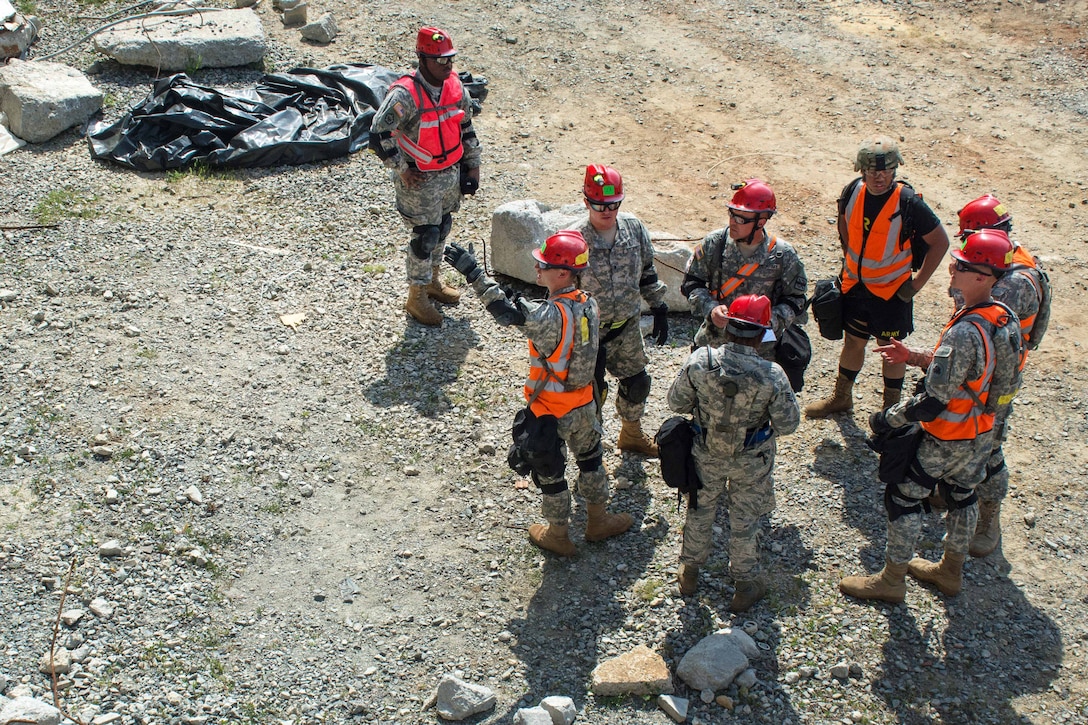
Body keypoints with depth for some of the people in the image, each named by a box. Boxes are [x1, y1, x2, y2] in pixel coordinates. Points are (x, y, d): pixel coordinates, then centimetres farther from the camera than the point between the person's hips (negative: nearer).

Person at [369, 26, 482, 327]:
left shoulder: (455, 85, -4)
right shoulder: (405, 95, -26)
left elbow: (466, 126, 11)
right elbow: (379, 134, -27)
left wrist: (472, 164, 12)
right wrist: (402, 170, -20)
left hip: (451, 173, 7)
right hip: (420, 179, -7)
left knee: (442, 228, 21)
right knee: (425, 236, 0)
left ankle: (433, 280, 43)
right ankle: (416, 298, 17)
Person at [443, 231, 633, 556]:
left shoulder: (551, 316, -33)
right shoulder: (589, 304, -9)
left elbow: (505, 310, -38)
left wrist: (473, 272, -40)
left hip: (551, 413, -6)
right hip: (584, 405, 6)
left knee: (550, 473, 17)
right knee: (590, 460, 28)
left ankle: (558, 536, 36)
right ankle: (598, 521, 46)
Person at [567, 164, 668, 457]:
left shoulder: (633, 227, -6)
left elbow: (646, 271, 9)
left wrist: (659, 309, 11)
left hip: (628, 325, 5)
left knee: (638, 382, 21)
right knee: (592, 392, 5)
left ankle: (631, 434, 47)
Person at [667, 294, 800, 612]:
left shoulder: (699, 361, -25)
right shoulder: (772, 375, -28)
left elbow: (676, 402, -11)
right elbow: (788, 424, -16)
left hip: (706, 454, 2)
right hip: (751, 461, -1)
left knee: (700, 509, 26)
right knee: (744, 519, 21)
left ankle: (689, 570, 46)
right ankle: (745, 585, 38)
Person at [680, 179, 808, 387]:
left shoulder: (782, 255, -12)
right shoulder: (714, 243, -9)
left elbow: (795, 299, -4)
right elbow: (691, 283, -3)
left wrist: (770, 321, -21)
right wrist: (710, 309, -21)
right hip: (712, 344, 1)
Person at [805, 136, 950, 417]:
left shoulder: (908, 202, -21)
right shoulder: (853, 191, -8)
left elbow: (940, 242, -12)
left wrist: (917, 283, -12)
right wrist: (849, 258, 10)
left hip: (892, 290, -4)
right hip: (855, 285, 4)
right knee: (853, 341, 19)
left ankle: (892, 408, 27)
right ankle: (841, 397, 37)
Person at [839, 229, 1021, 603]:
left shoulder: (965, 332, -34)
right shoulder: (1005, 318, -6)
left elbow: (934, 401, -30)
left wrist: (888, 419, -16)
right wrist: (914, 356, 6)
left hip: (947, 438, -8)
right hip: (982, 432, 9)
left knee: (903, 497, 8)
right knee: (961, 495, 25)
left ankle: (892, 579, 21)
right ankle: (951, 571, 44)